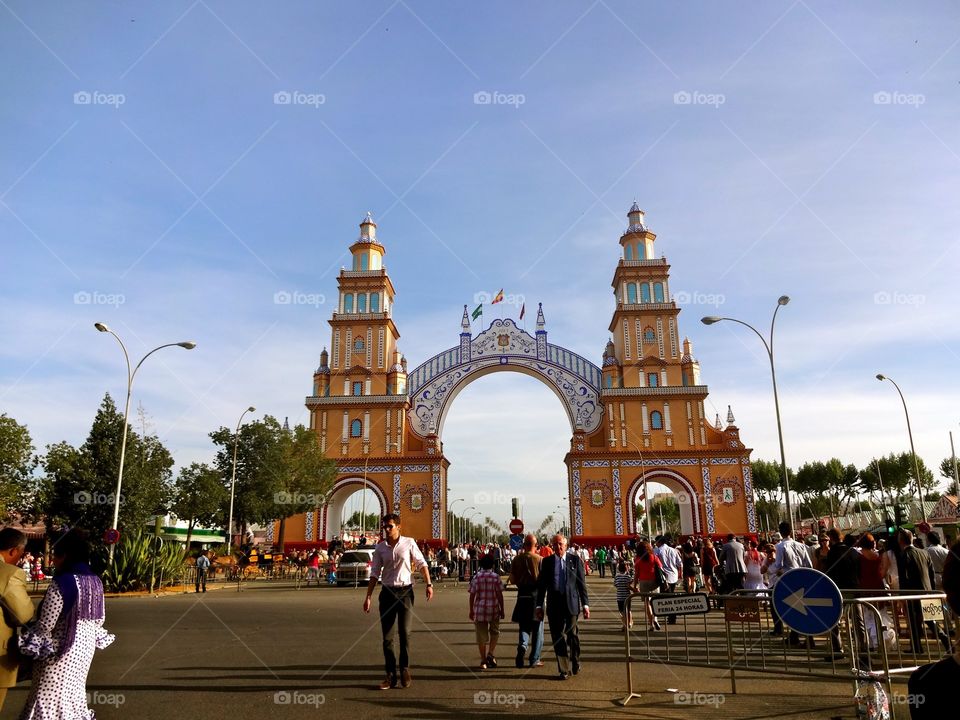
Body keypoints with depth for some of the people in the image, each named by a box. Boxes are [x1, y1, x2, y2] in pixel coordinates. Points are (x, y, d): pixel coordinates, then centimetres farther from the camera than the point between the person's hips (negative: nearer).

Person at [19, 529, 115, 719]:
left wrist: (31, 647, -4)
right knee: (72, 693, 19)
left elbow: (45, 625, -18)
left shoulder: (62, 582, -19)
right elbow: (99, 619, 10)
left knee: (50, 698, 4)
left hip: (60, 650, -7)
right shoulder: (96, 582, 3)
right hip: (85, 647, 7)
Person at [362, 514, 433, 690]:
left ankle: (404, 669, 14)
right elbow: (375, 573, 7)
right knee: (387, 636, 4)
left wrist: (429, 585, -9)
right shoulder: (380, 547, 4)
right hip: (387, 592, 2)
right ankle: (391, 674, 15)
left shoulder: (409, 543, -3)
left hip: (405, 591, -2)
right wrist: (368, 597, 4)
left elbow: (422, 564, 1)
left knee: (405, 632, -7)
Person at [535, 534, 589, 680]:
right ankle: (564, 669, 14)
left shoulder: (575, 560, 1)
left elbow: (582, 583, 2)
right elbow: (541, 585, 6)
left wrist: (585, 604, -2)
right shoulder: (547, 562, 4)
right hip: (554, 605, 1)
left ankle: (575, 663, 33)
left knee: (572, 635, 9)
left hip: (571, 603, -1)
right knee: (558, 637, 2)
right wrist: (539, 606, 3)